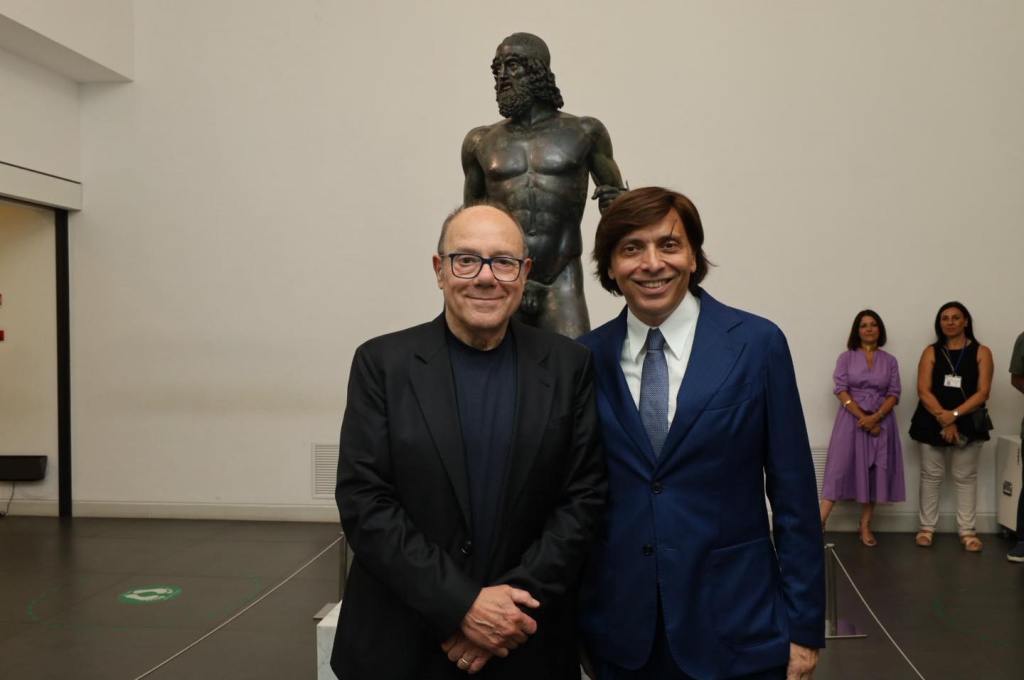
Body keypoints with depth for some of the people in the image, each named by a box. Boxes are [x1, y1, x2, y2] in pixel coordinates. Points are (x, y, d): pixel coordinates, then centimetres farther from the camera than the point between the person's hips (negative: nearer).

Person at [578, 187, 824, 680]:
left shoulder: (757, 344, -6)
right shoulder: (586, 358, -1)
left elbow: (793, 495, -4)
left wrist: (804, 625, -3)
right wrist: (568, 615, 6)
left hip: (735, 623, -1)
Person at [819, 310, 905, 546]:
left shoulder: (890, 361, 9)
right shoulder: (846, 358, 3)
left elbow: (894, 394, 1)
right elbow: (841, 390, -6)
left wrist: (875, 417, -15)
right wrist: (863, 418, -15)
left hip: (880, 421, 2)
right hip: (851, 420, -2)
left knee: (875, 472, 3)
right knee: (840, 470, -7)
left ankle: (865, 527, 12)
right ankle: (820, 522, -8)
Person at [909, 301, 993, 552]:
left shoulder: (981, 352, 1)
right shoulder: (931, 352, 4)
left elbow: (982, 393, -7)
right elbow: (923, 391, -5)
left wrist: (954, 415, -18)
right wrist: (943, 418, -17)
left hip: (968, 423, 0)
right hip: (933, 423, 1)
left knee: (966, 477, 5)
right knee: (931, 476, 5)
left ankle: (967, 530, 12)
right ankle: (927, 527, 13)